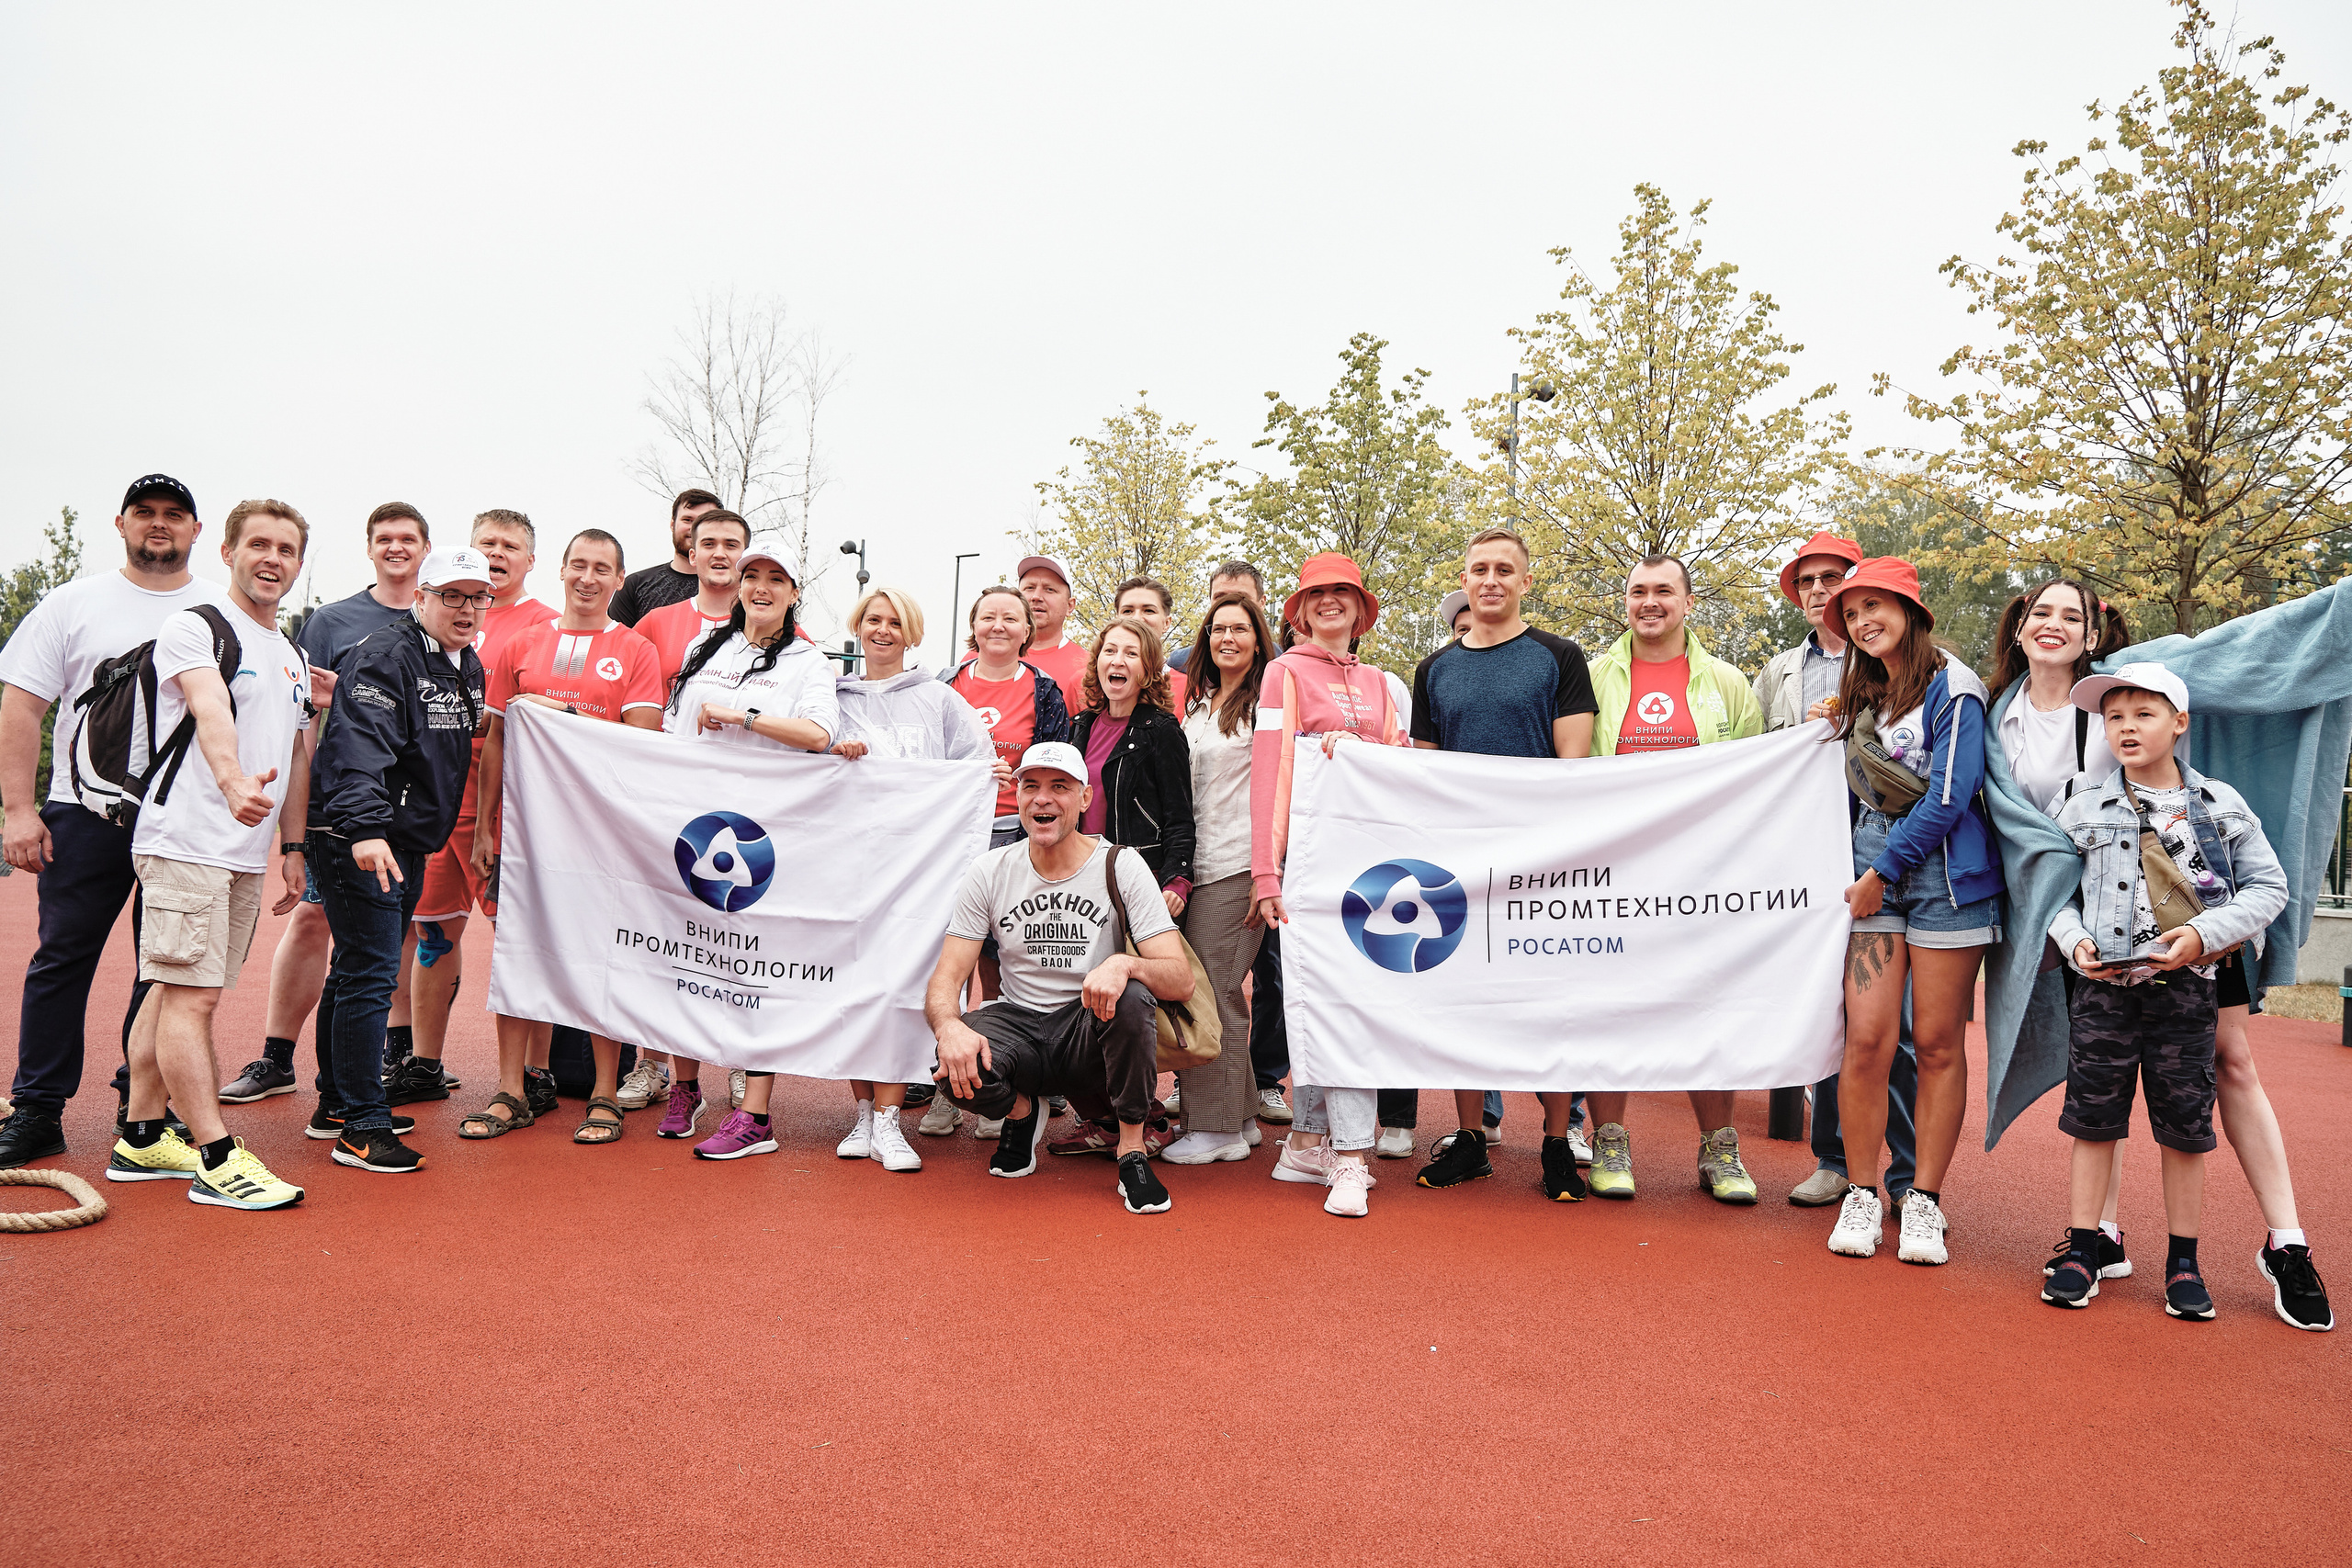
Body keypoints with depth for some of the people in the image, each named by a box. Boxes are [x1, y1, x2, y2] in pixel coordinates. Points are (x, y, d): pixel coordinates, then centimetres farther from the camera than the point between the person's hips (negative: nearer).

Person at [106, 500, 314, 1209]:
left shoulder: (294, 658, 19)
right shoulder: (193, 628, -5)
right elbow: (211, 714, -25)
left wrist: (294, 845, 17)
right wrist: (234, 783, -42)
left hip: (247, 854, 8)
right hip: (185, 841, -8)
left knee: (173, 992, 13)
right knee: (192, 995, -8)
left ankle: (141, 1139, 20)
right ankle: (217, 1158, -7)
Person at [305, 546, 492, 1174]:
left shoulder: (468, 666, 14)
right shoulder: (386, 655, -15)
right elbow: (361, 744, -28)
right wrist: (365, 828, -39)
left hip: (407, 844, 9)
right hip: (357, 838, -9)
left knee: (358, 971, 17)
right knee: (370, 974, -9)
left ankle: (338, 1103, 29)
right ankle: (362, 1128, -4)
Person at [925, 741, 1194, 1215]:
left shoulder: (1121, 866, -8)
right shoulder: (990, 872, -1)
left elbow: (1182, 980, -15)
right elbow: (946, 978, -4)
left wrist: (1124, 964, -39)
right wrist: (949, 1027, -29)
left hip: (1092, 1032, -1)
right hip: (1019, 1025, 2)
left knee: (1131, 997, -35)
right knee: (956, 1069, -31)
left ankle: (1133, 1151, -14)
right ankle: (1021, 1112, 7)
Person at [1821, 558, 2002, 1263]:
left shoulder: (1952, 688, -6)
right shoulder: (1859, 695, 15)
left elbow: (1949, 797, -13)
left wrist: (1883, 873, -11)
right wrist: (1861, 871, 10)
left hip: (1943, 868, -5)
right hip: (1874, 869, 5)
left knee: (1936, 1042, 1)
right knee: (1867, 1037, -4)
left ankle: (1923, 1199, 10)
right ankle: (1861, 1194, 7)